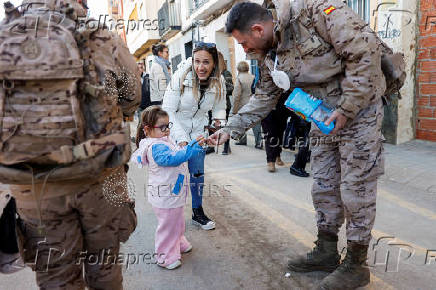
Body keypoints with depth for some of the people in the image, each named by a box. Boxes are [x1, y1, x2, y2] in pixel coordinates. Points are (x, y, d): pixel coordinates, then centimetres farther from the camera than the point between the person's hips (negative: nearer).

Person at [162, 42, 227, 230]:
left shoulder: (219, 81, -12)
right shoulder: (181, 76, -24)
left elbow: (219, 107, 6)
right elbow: (168, 111, -20)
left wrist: (219, 121, -15)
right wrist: (181, 138, -24)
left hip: (198, 130, 3)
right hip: (175, 129, -3)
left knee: (197, 172, 7)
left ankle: (197, 212, 27)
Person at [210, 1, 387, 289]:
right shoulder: (269, 55, 1)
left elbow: (366, 49, -24)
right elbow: (264, 98, 10)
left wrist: (347, 109, -22)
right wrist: (230, 129, 4)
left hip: (359, 107, -7)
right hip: (325, 117, 7)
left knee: (356, 188, -1)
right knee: (324, 186, 11)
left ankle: (356, 265, 16)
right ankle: (327, 251, 28)